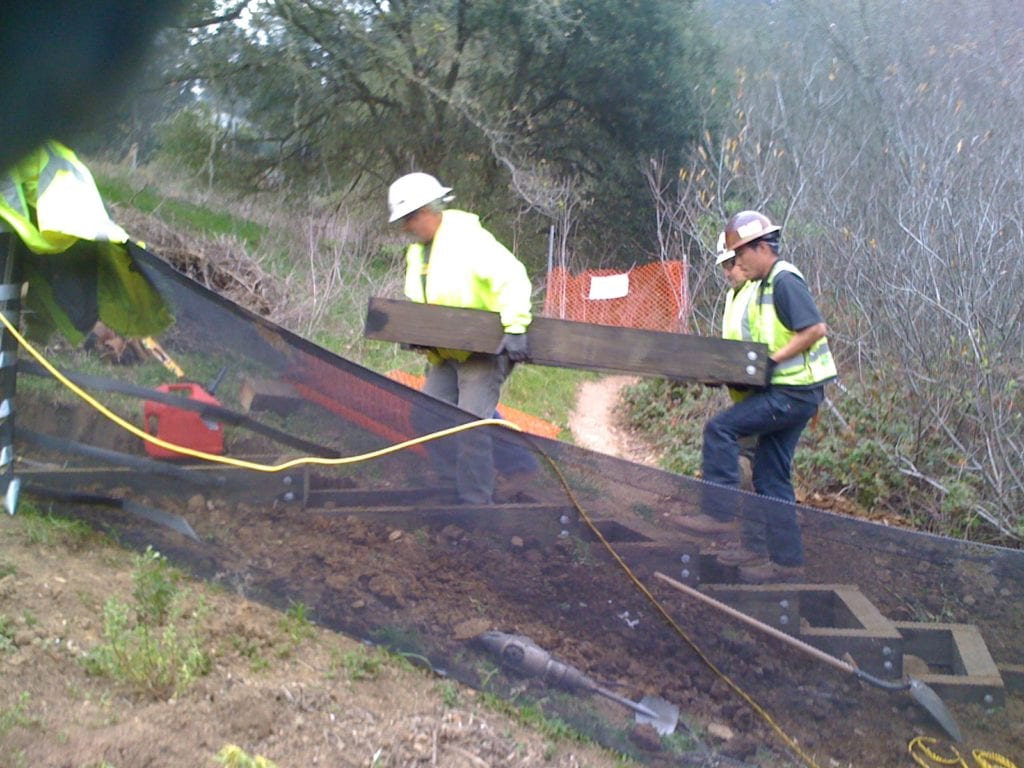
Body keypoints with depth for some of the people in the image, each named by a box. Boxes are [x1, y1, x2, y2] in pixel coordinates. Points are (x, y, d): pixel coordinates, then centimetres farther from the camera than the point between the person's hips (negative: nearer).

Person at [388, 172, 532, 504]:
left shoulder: (468, 237, -17)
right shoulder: (416, 251, 10)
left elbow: (513, 278, -25)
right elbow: (415, 302, 19)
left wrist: (514, 328, -31)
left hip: (484, 350, -9)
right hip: (444, 353, 9)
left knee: (471, 424, -14)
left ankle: (475, 502, -5)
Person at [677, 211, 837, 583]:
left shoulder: (785, 280, -13)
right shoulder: (767, 285, 16)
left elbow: (815, 329, -22)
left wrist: (771, 361, -21)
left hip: (793, 391, -10)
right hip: (785, 389, 10)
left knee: (720, 428, -13)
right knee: (771, 476, 10)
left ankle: (721, 513, -7)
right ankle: (786, 560, 16)